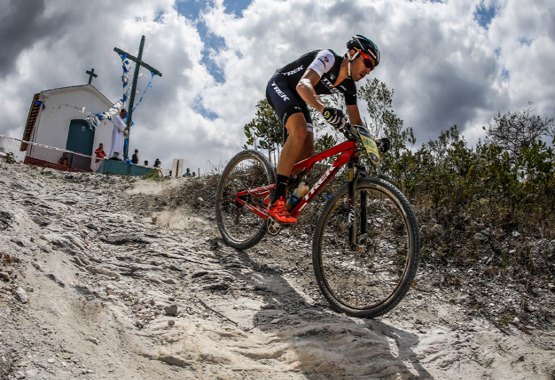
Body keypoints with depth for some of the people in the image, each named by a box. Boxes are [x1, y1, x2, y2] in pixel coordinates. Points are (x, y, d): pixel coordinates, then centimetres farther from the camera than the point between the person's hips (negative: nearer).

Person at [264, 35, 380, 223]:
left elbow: (355, 120, 6)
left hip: (297, 99, 9)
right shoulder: (328, 58, -25)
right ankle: (276, 202, -33)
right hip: (279, 85, -9)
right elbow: (303, 85, -42)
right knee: (300, 130, -33)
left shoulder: (349, 86, -2)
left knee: (307, 154, -5)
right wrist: (326, 111, -58)